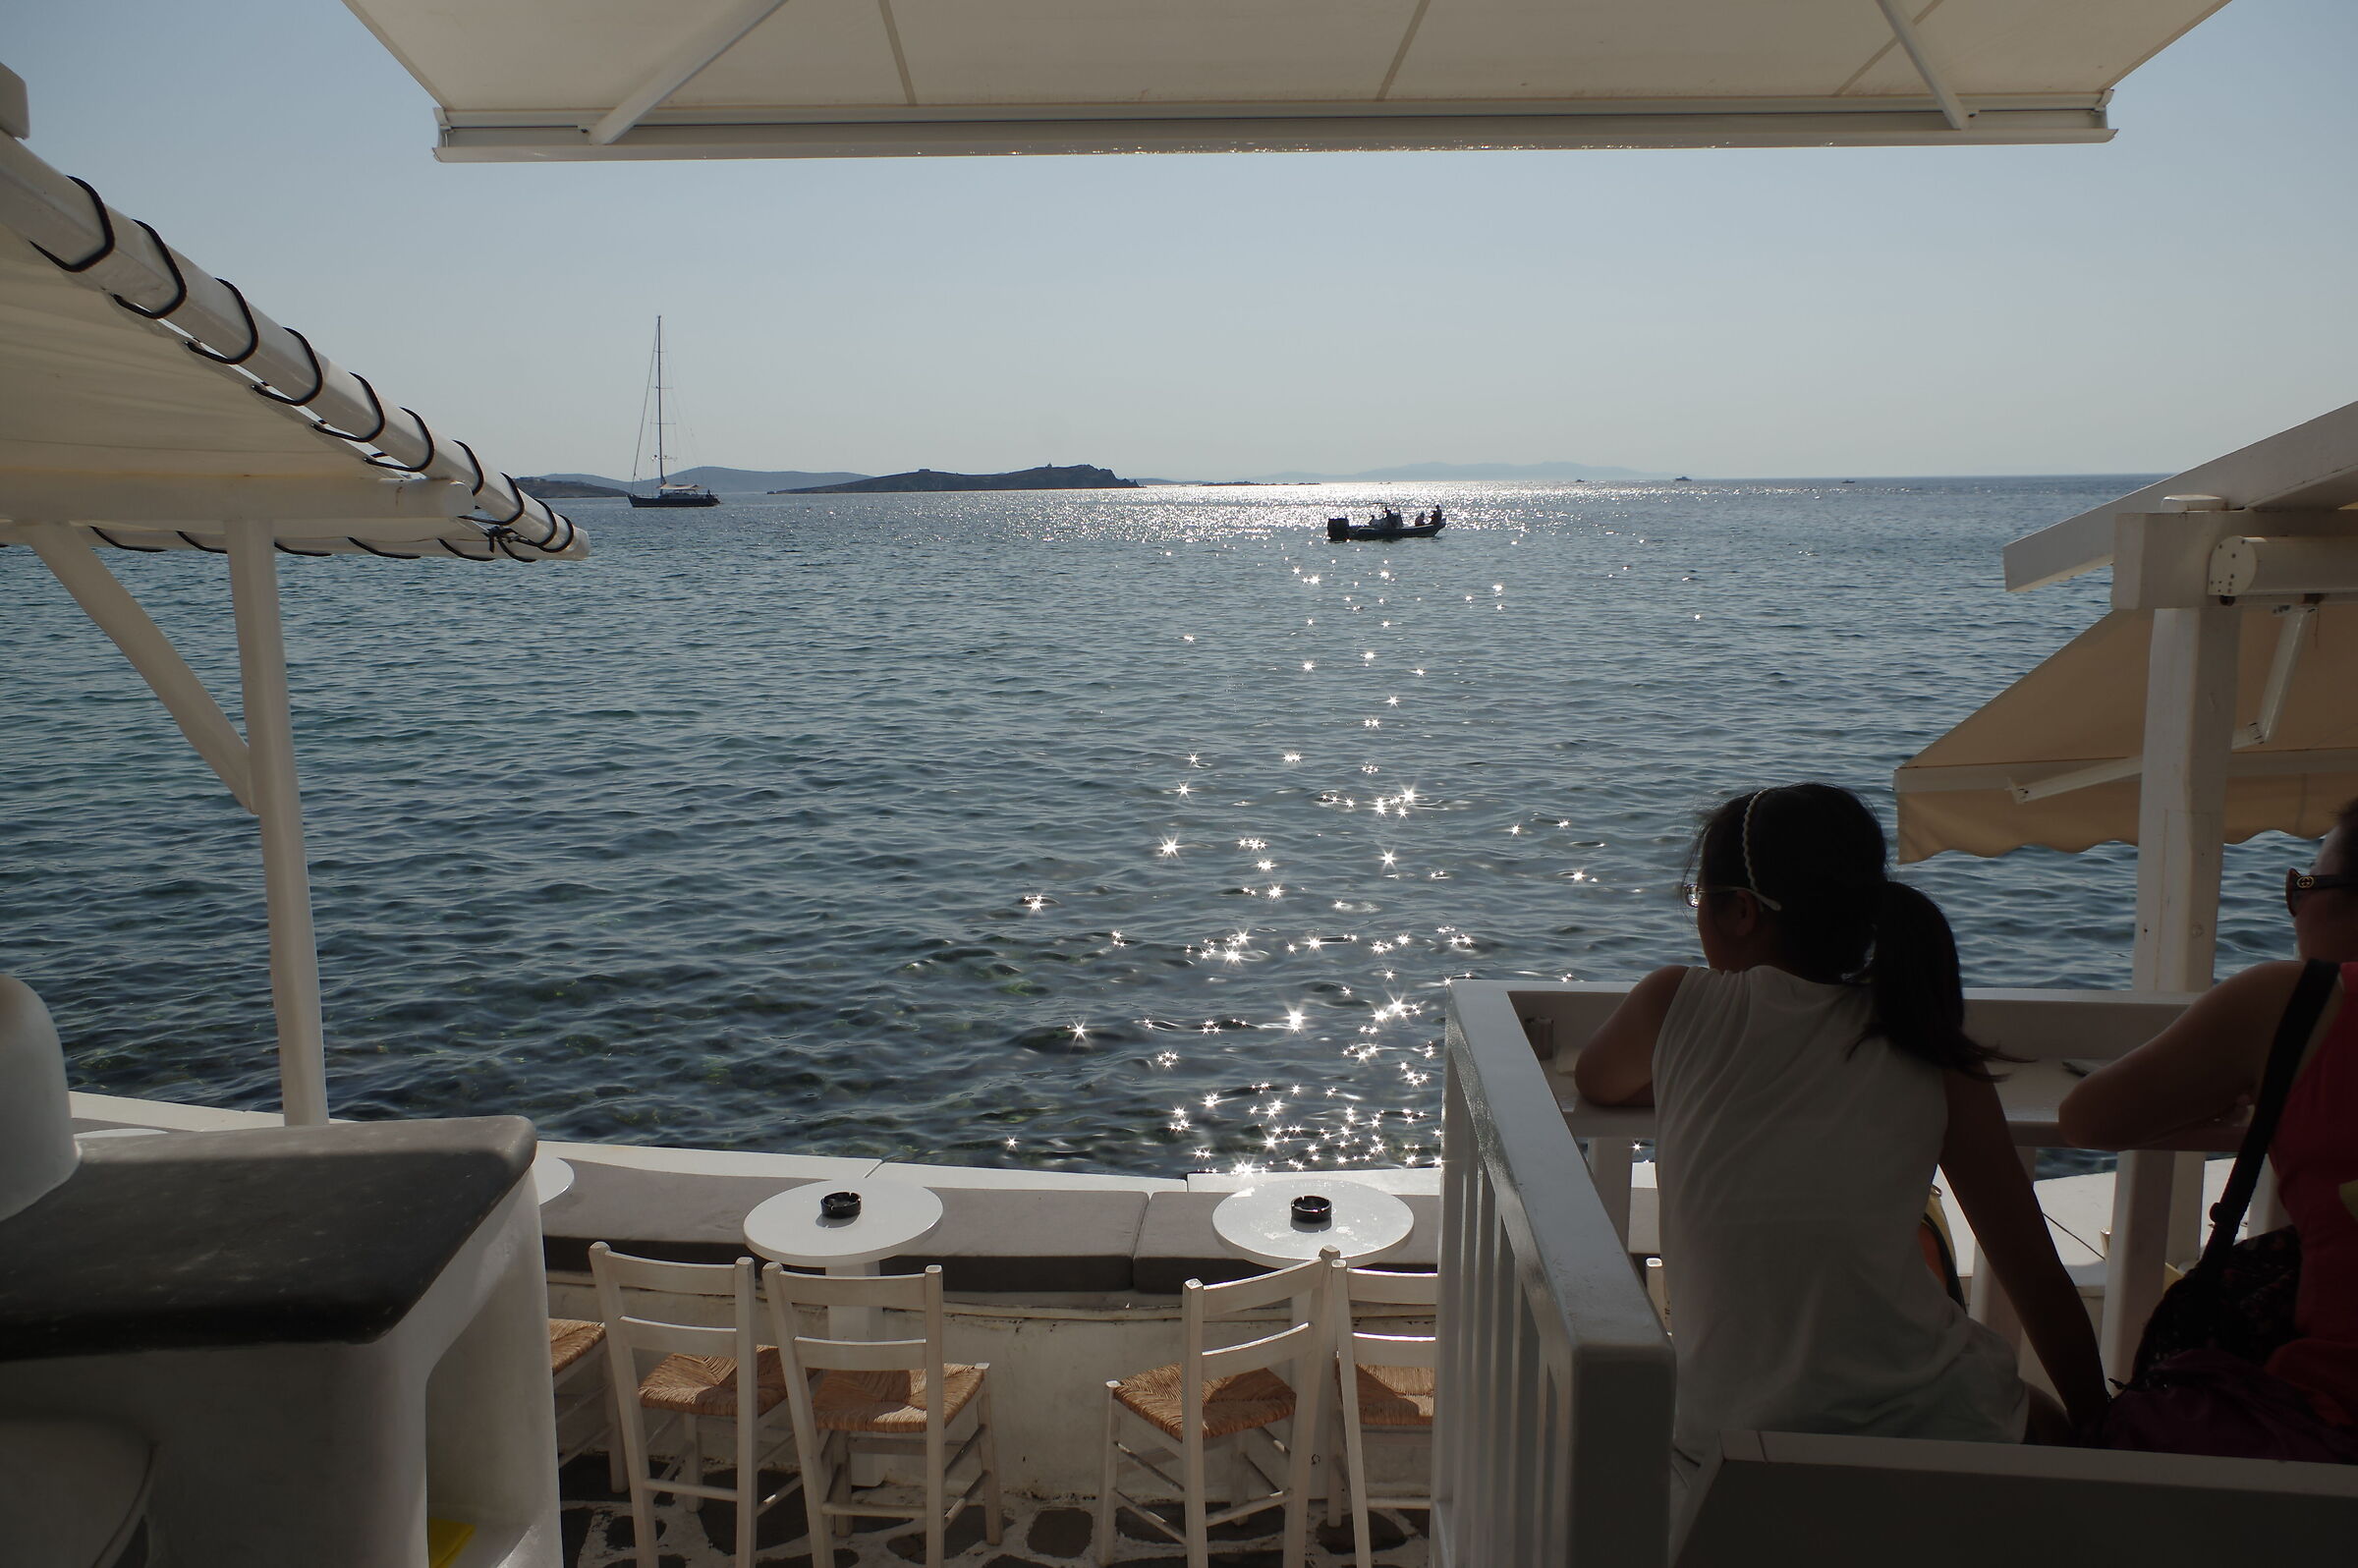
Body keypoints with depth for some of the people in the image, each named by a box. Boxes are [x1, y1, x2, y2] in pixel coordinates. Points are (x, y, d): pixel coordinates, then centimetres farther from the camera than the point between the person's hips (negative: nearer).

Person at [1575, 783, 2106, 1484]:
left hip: (1728, 1450, 0)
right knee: (2051, 1427, 34)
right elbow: (2043, 1286, 1)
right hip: (1936, 1428, 0)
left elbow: (1594, 1082, 19)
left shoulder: (1675, 1006, -5)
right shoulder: (1934, 1061, -2)